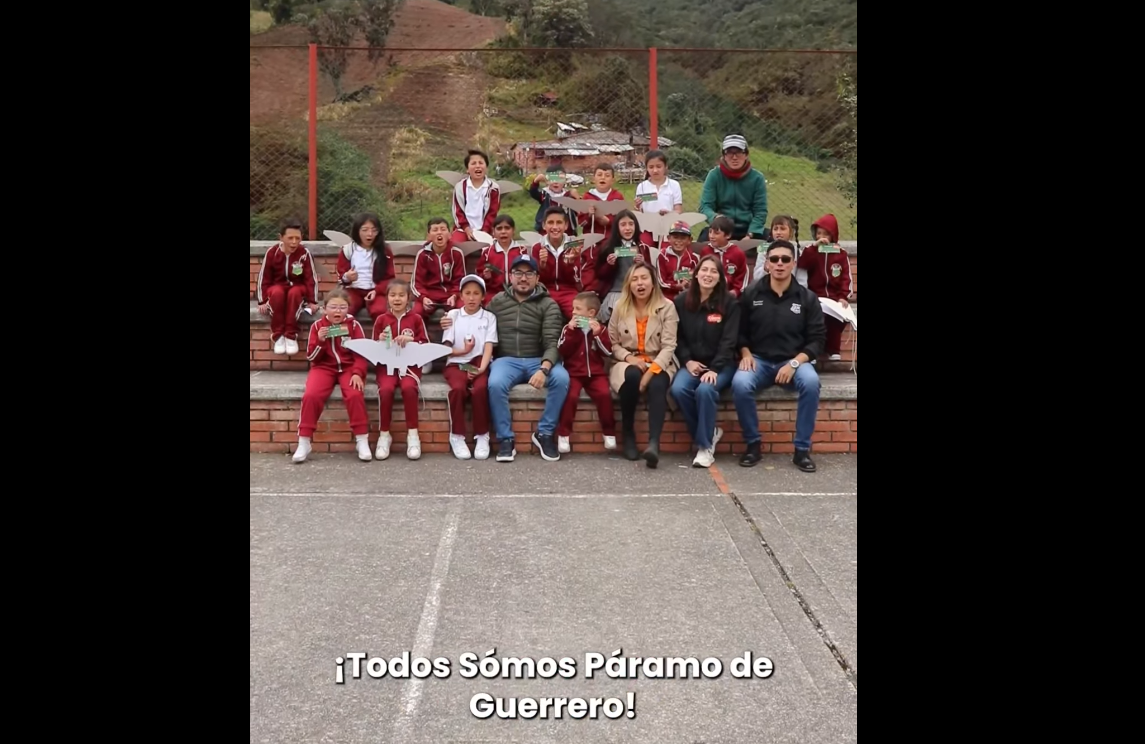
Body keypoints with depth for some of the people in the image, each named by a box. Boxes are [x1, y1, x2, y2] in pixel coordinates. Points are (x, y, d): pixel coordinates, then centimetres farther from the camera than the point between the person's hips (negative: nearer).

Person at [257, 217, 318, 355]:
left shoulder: (304, 253, -12)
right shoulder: (272, 252, -10)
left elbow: (310, 278, -8)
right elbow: (263, 277, -4)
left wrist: (312, 301, -11)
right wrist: (263, 301, -8)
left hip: (297, 287, 0)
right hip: (277, 286, 1)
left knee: (294, 293, -36)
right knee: (277, 292, -35)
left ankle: (291, 336, -27)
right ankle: (278, 335, -26)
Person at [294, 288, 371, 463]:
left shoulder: (354, 325, -1)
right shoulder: (317, 326, 2)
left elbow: (361, 353, -3)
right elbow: (312, 357, 2)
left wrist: (357, 373, -18)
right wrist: (319, 341, -17)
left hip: (349, 367, -1)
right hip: (324, 367, 1)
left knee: (355, 395, -30)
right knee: (311, 395, -26)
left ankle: (362, 441, -17)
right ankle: (304, 443, -16)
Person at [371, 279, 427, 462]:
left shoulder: (416, 319, 7)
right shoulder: (381, 320, 10)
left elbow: (426, 344, 3)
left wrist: (411, 340, -14)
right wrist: (380, 342, -8)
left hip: (410, 364, -1)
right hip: (387, 364, 1)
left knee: (408, 387, -34)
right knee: (386, 389, -31)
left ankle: (412, 433, -22)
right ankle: (384, 434, -16)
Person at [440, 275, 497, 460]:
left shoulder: (489, 317, 12)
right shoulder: (453, 314, 13)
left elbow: (488, 347, 0)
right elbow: (446, 348, 8)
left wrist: (481, 369, -17)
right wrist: (463, 350, -10)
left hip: (480, 362, 0)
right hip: (456, 363, 0)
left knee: (480, 389, -33)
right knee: (458, 388, -33)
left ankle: (482, 436, -17)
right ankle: (457, 436, -19)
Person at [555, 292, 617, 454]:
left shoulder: (600, 329, 7)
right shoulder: (568, 328, 7)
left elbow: (608, 352, -3)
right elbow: (562, 351, -4)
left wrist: (598, 334, -12)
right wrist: (570, 331, -12)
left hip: (595, 373, 0)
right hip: (573, 372, 0)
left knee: (605, 394, -26)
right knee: (570, 396, -28)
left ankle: (609, 432, -9)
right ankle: (563, 434, -16)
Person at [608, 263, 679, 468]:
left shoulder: (667, 307, -2)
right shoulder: (620, 307, 5)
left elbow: (669, 346, -9)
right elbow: (612, 343, 4)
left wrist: (650, 372, -22)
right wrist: (629, 358, -16)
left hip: (659, 364, -1)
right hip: (627, 363, 1)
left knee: (657, 385, -35)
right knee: (632, 376, -35)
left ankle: (654, 443, -50)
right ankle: (628, 435, -18)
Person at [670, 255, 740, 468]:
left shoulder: (730, 303, -4)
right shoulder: (682, 301, 6)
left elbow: (729, 340, -10)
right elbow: (677, 336, 7)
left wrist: (715, 369, -21)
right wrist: (687, 360, -9)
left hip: (721, 365, -3)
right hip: (692, 363, 3)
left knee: (705, 390, -34)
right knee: (678, 389, -28)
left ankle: (706, 445, -18)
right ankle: (709, 432, -7)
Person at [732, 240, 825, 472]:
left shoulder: (807, 297, 1)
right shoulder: (751, 294, 3)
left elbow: (818, 339, -1)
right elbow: (740, 331, 10)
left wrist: (794, 362, -15)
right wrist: (746, 353, -10)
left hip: (794, 361, 0)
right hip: (759, 360, 0)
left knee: (811, 382, -34)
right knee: (740, 384, -33)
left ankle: (802, 449, -19)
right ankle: (753, 444, -12)